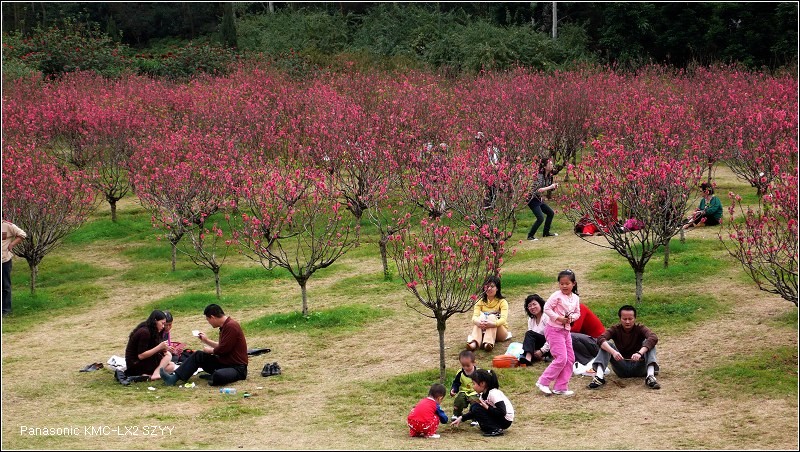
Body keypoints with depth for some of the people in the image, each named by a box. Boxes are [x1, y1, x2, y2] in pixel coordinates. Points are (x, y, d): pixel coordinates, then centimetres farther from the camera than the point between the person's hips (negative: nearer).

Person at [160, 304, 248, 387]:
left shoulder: (231, 326, -20)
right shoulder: (225, 325, 11)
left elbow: (223, 349, -21)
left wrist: (209, 350, -2)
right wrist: (206, 340, 28)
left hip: (237, 367, -10)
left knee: (218, 376, -40)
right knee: (198, 355, 6)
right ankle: (174, 377, -1)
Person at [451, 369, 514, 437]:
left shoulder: (494, 394, -23)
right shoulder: (484, 394, 5)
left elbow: (502, 412, -30)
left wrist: (486, 407, -26)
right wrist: (461, 418, 4)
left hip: (505, 420, -9)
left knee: (476, 408, -18)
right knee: (473, 407, 5)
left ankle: (496, 430, -17)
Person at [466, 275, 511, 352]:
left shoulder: (502, 302, -6)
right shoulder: (480, 302, 2)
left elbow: (503, 319, -23)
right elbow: (474, 317, -15)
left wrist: (493, 324, -45)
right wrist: (479, 322, -40)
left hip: (499, 332, -2)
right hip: (483, 331, 2)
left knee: (492, 317, -28)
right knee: (481, 316, -25)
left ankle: (488, 343, -52)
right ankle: (474, 342, -50)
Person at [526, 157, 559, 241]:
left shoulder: (548, 176, 4)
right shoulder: (540, 176, -23)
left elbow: (547, 188, 13)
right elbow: (539, 190, -35)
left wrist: (554, 186, -6)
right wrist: (550, 187, -27)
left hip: (539, 199, 10)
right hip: (533, 200, -10)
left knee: (551, 213, 16)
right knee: (540, 218, -18)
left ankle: (546, 233, 27)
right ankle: (530, 236, -8)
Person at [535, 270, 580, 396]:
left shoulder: (575, 298, 6)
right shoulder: (557, 296, -14)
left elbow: (577, 313, 13)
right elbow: (547, 308, -17)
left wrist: (571, 318, -9)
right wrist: (558, 318, -23)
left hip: (566, 330, 8)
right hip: (554, 330, -8)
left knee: (570, 359, 8)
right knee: (561, 358, -13)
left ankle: (561, 387, 14)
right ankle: (543, 382, -3)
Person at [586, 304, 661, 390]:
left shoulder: (640, 328, -7)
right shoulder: (615, 329, -4)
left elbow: (654, 338, -29)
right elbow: (600, 339, -24)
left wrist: (640, 353, -45)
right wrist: (613, 352, -43)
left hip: (638, 367, -1)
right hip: (622, 369, 1)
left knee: (647, 344, -22)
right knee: (607, 345, -17)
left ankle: (650, 376, -41)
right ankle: (599, 376, -36)